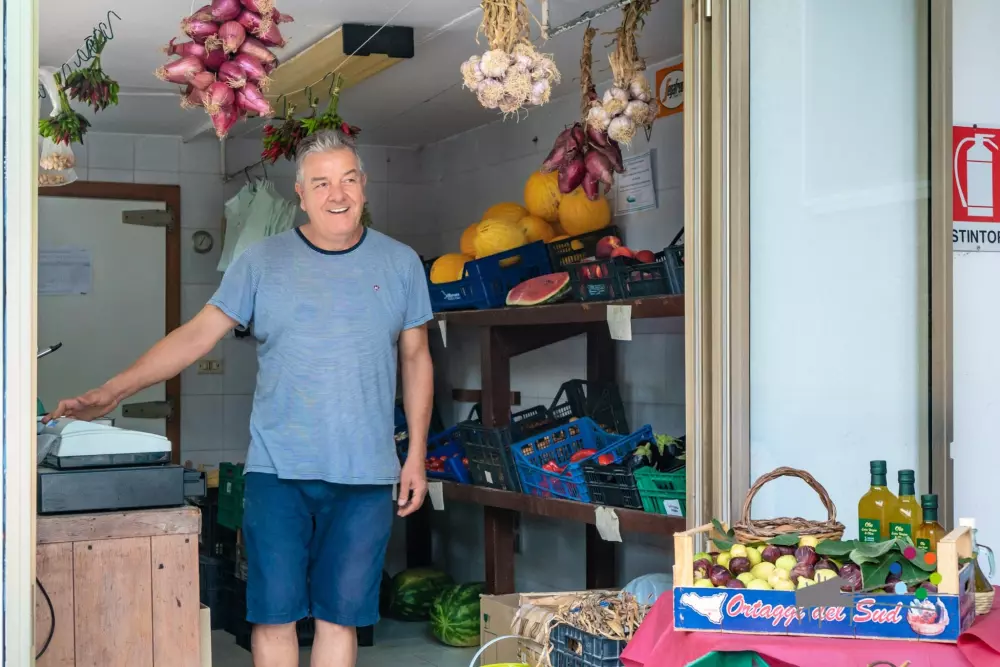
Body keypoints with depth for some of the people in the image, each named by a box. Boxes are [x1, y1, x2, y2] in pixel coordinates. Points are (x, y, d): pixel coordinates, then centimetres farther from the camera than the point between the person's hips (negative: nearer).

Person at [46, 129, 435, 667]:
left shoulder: (400, 264, 7)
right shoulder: (262, 262, 3)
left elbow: (416, 359, 12)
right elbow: (197, 335, 1)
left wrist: (417, 457, 7)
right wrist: (110, 393, -8)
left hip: (365, 477, 1)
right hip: (277, 469, 0)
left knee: (340, 616, 6)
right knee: (273, 612, 0)